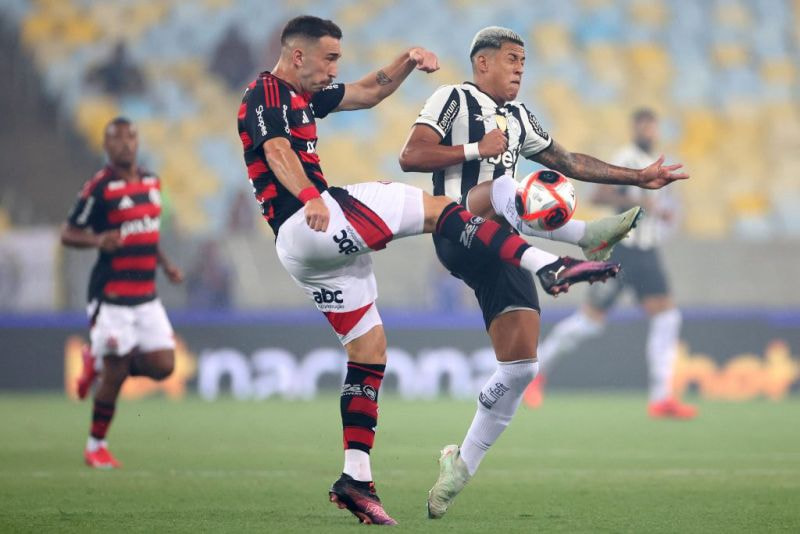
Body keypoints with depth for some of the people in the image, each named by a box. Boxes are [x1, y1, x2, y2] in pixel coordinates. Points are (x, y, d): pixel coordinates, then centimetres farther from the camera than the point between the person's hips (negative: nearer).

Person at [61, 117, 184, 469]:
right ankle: (95, 446, 15)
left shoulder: (151, 182, 11)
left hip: (146, 297, 6)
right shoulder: (100, 188, -11)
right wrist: (98, 240, -26)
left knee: (163, 366, -1)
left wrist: (165, 264, 14)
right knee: (116, 374, -4)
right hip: (111, 297, -6)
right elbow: (67, 234, -8)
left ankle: (98, 361, 24)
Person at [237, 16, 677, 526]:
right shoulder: (267, 92, -4)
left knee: (369, 349, 9)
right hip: (309, 225, -10)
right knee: (437, 208, -12)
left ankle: (356, 479, 6)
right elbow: (277, 152, -23)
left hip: (310, 248, 10)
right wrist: (308, 198, -39)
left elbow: (368, 93, 34)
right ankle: (550, 267, -19)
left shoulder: (302, 96, 24)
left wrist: (407, 60, 18)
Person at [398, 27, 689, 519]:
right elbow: (411, 157, -9)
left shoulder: (518, 118, 27)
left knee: (521, 367, -1)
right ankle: (585, 237, -42)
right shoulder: (454, 100, 3)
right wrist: (478, 149, -8)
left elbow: (569, 162, 32)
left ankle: (462, 465, 10)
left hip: (499, 253, 7)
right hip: (459, 236, -7)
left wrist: (639, 178, 30)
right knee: (506, 189, -39)